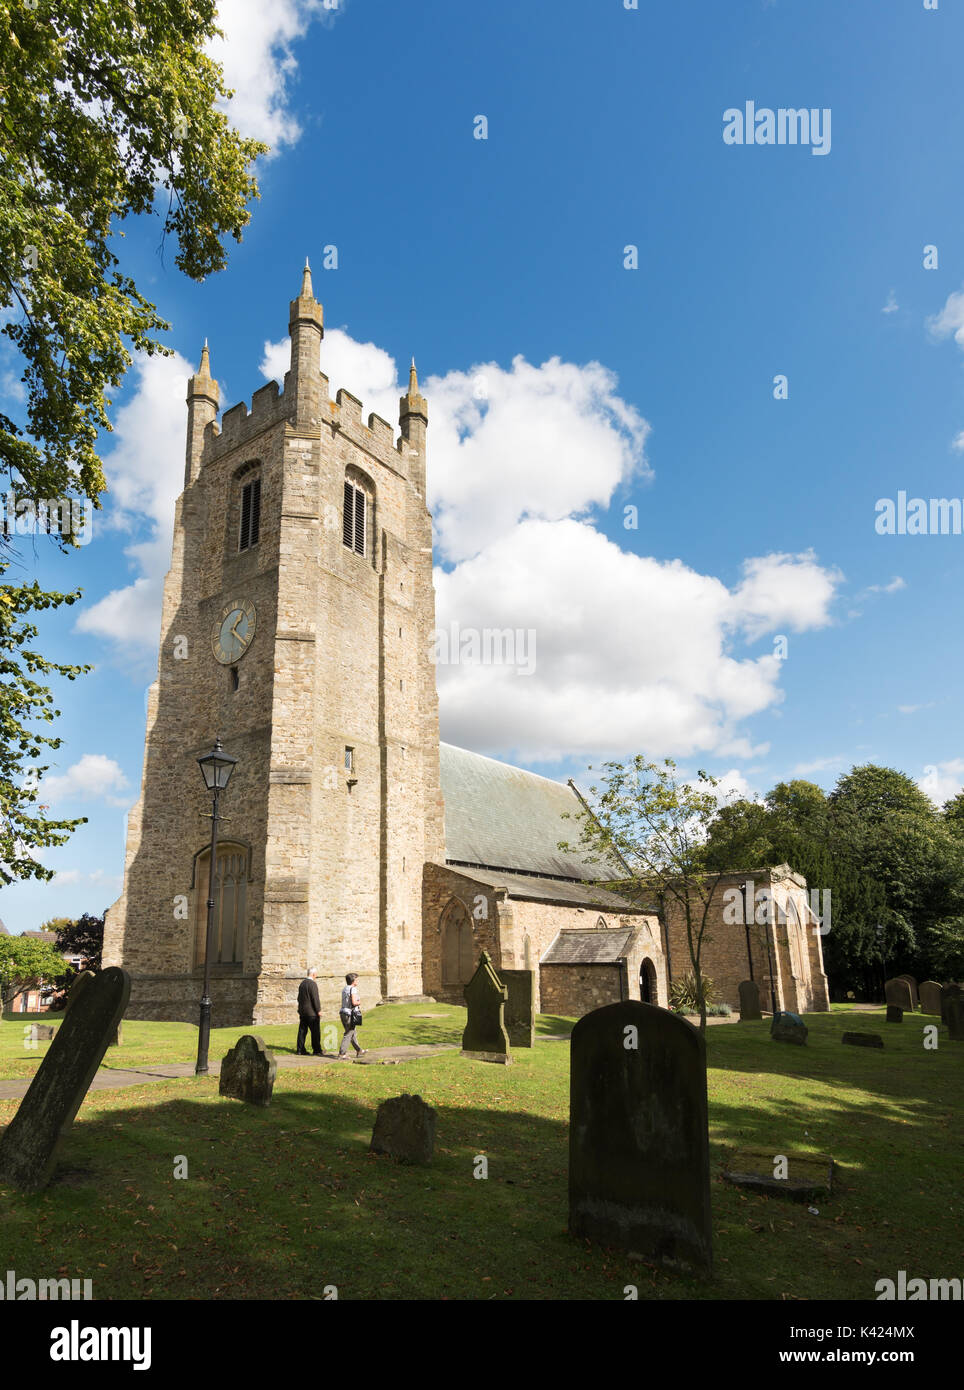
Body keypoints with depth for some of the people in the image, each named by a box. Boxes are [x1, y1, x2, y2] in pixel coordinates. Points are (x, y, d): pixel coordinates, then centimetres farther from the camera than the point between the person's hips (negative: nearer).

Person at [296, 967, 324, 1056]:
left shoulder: (302, 983, 11)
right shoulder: (312, 984, -16)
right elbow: (315, 998, -18)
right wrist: (319, 1010, -11)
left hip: (302, 1011, 8)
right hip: (312, 1012, -8)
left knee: (302, 1031, 12)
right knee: (315, 1032, -1)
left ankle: (300, 1050, 14)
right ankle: (317, 1050, 1)